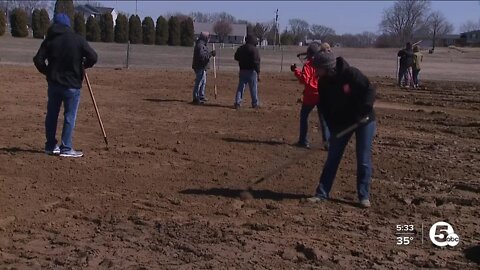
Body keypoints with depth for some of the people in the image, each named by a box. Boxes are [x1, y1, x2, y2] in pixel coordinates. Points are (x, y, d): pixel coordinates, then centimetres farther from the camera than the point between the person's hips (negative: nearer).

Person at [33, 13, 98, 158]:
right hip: (72, 85, -4)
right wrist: (84, 65, 6)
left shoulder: (49, 40, 0)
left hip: (54, 83, 4)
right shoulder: (77, 39, -9)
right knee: (69, 117, 3)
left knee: (51, 115, 15)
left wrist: (48, 72, 10)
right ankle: (66, 148, 3)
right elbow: (93, 57, -13)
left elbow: (38, 60, -4)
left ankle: (50, 146, 22)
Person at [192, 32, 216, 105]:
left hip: (202, 67, 11)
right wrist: (210, 54, -24)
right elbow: (202, 56, -28)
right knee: (199, 83, -9)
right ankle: (196, 99, -7)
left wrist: (210, 53, 10)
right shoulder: (200, 45, -19)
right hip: (200, 67, -11)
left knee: (203, 82, 22)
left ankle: (201, 97, 34)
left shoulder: (202, 45, 15)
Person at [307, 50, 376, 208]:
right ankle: (322, 193, 11)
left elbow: (369, 90, -19)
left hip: (364, 121, -4)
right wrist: (333, 127, -9)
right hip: (341, 123, 5)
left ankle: (364, 196, 11)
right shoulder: (323, 82, -6)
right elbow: (324, 107, -2)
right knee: (332, 158, 4)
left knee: (364, 159, -1)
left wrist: (364, 111, -29)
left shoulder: (351, 74, -22)